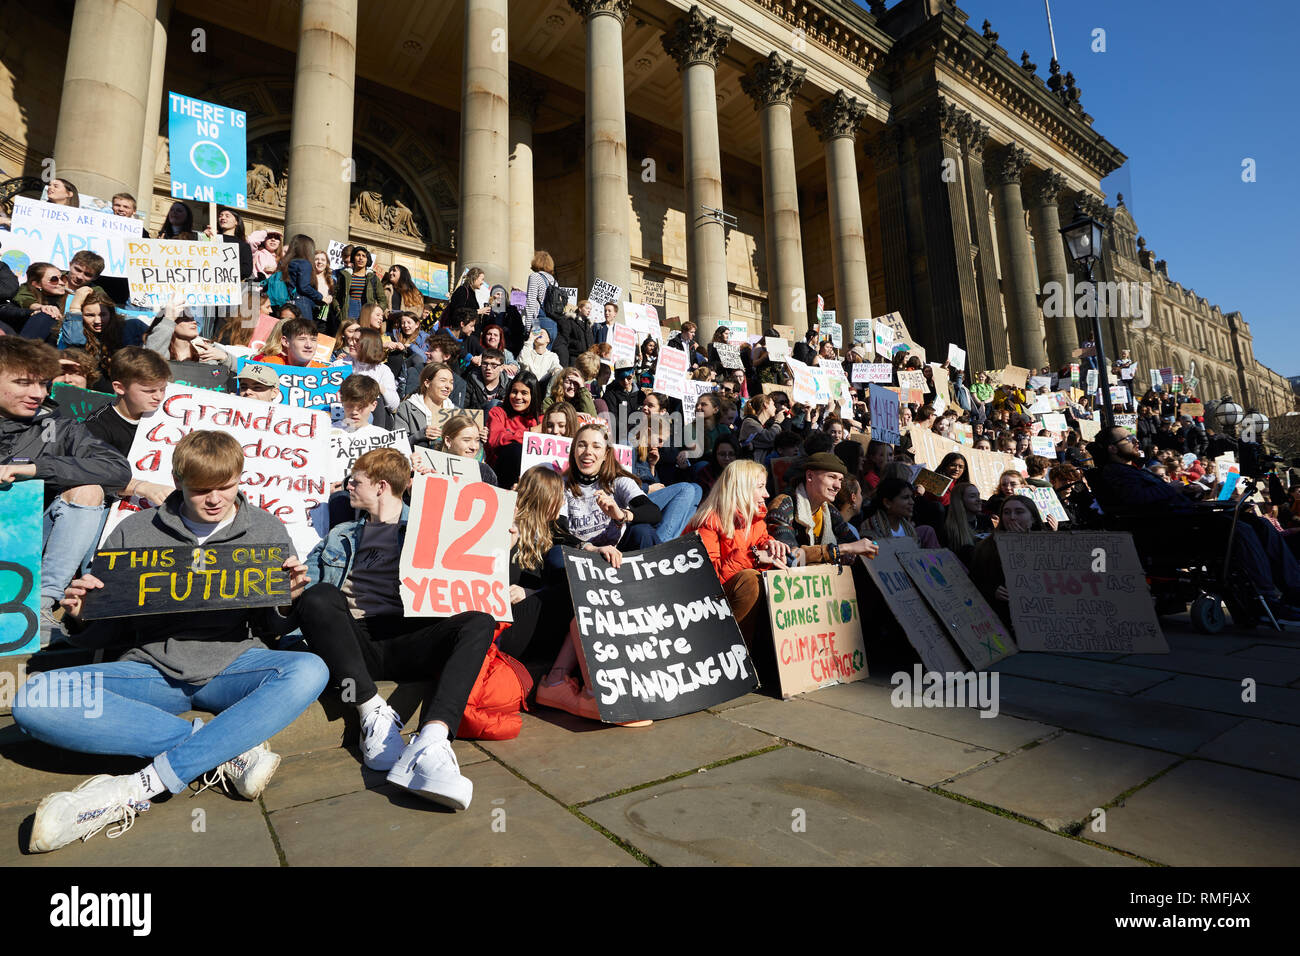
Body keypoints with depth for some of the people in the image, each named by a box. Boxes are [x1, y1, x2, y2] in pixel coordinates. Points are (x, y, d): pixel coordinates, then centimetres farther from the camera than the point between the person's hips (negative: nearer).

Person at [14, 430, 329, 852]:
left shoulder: (266, 530, 5)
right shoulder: (135, 531, 6)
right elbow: (102, 634, 12)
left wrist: (286, 601, -13)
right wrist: (81, 616, -11)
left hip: (233, 665, -1)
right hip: (154, 670, 2)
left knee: (309, 671, -32)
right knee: (34, 701, -24)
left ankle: (135, 790, -30)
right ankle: (229, 749, -26)